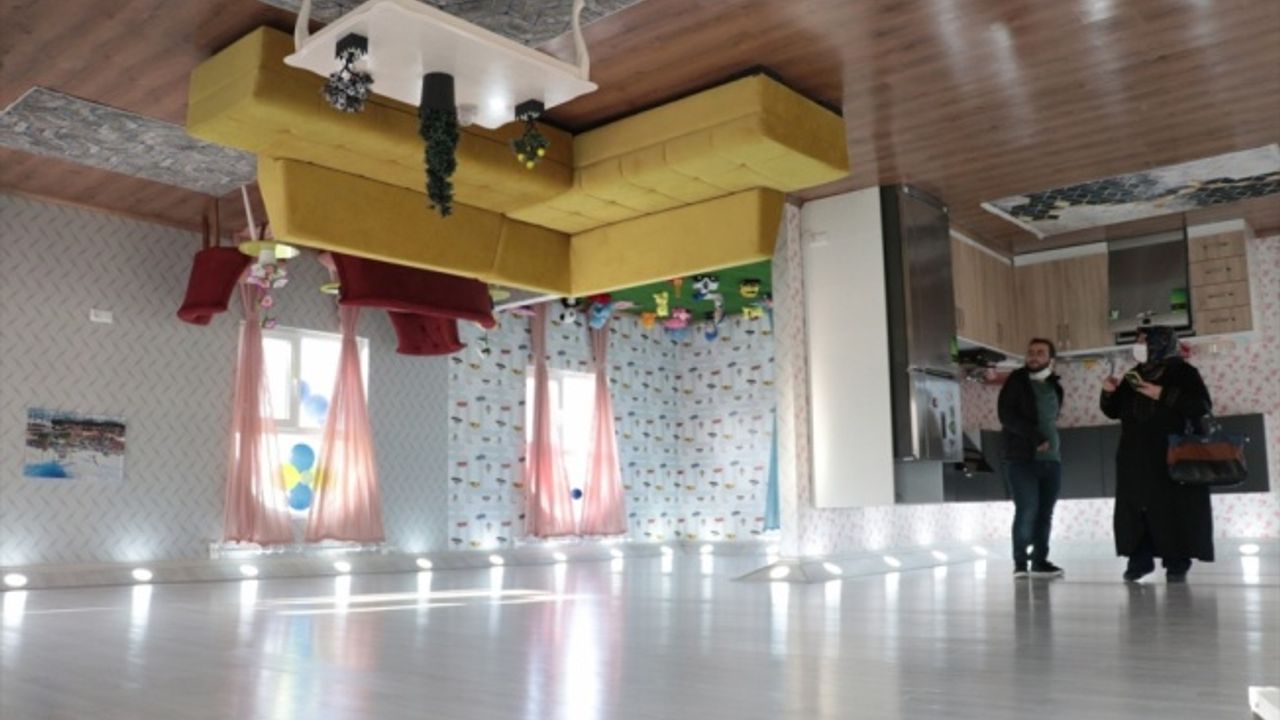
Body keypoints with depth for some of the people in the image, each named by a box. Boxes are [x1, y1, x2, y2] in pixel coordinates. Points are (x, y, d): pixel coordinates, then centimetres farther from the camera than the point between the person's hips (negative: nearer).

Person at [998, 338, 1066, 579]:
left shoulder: (1054, 385, 14)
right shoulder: (1016, 381, -2)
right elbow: (1006, 414, -14)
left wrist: (1047, 441, 8)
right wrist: (1034, 437, -21)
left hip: (1051, 459, 5)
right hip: (1022, 458, -5)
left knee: (1045, 512, 6)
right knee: (1027, 509, -10)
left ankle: (1040, 561, 15)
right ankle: (1020, 562, 1)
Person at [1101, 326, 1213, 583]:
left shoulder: (1182, 372, -1)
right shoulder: (1133, 376, 15)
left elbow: (1202, 407, -13)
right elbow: (1113, 411, 18)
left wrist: (1163, 394, -20)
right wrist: (1109, 393, -2)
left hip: (1172, 458, -5)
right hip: (1135, 459, 5)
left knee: (1173, 509, -4)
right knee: (1134, 509, 2)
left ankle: (1177, 563, 4)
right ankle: (1140, 559, 9)